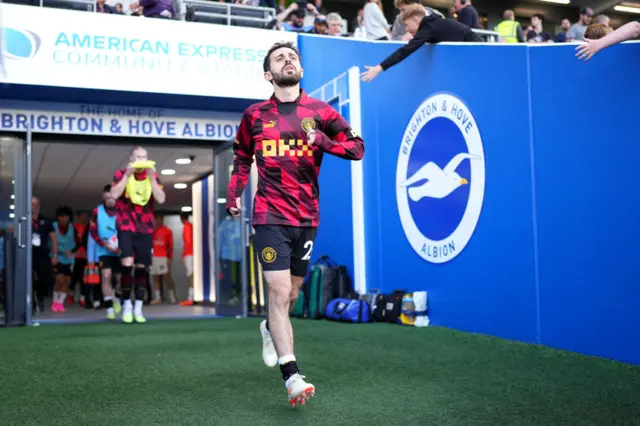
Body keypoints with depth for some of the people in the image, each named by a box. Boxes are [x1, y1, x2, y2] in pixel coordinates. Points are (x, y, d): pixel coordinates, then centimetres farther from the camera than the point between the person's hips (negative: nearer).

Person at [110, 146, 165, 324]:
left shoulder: (153, 175, 3)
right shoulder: (121, 174, -3)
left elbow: (161, 199, -10)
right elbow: (114, 195, -18)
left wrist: (151, 177, -17)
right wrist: (128, 175, -22)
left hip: (145, 228, 3)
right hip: (126, 226, -2)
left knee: (141, 268, 5)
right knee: (127, 265, -16)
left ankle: (138, 308, 14)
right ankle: (127, 305, -1)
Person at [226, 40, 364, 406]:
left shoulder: (319, 111, 3)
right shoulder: (254, 115, 5)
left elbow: (357, 148, 0)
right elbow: (242, 159, 18)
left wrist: (323, 141, -17)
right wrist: (234, 196, 6)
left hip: (307, 217, 2)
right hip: (270, 216, -2)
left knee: (292, 292, 15)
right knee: (280, 292, -12)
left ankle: (270, 330, 47)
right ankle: (292, 376, -12)